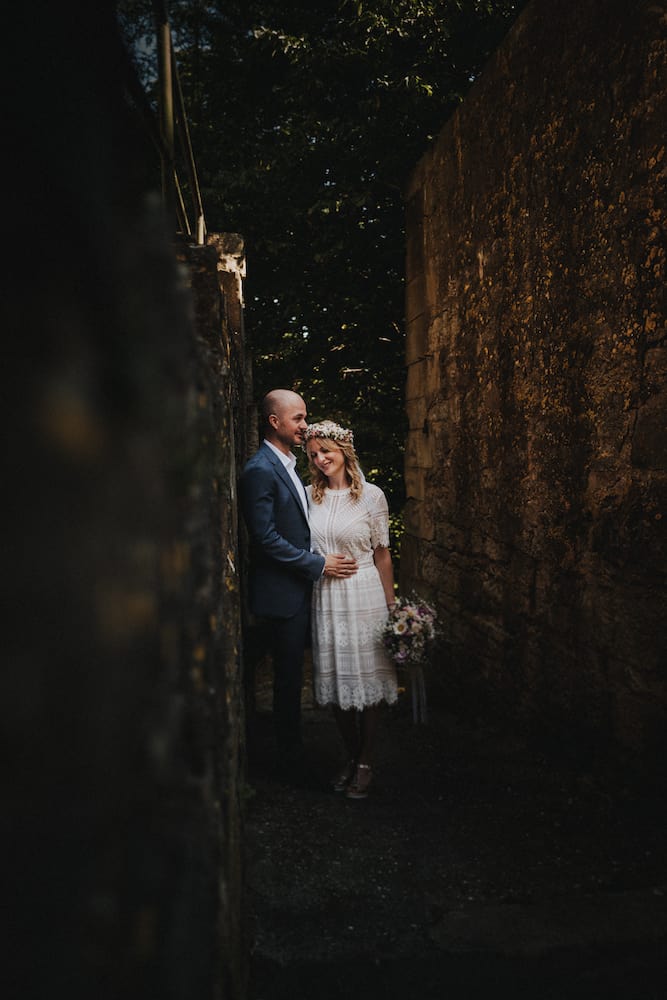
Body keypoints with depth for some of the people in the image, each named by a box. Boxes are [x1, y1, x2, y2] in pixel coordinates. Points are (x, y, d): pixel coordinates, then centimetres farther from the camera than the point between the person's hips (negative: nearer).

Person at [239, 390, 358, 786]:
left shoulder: (289, 465, 13)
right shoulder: (260, 470, -18)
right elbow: (266, 538, -22)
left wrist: (320, 560, 11)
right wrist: (319, 564, -18)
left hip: (300, 588, 9)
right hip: (281, 593, -9)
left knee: (293, 675, 16)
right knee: (289, 678, 3)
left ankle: (294, 753, 30)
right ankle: (292, 763, 18)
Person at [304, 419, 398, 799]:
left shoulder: (371, 495, -3)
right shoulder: (311, 496, 5)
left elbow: (382, 555, -1)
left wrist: (391, 605, 0)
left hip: (364, 595, -3)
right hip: (325, 597, 3)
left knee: (368, 676, 2)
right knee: (335, 678, 9)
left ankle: (367, 762, 16)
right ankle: (351, 756, 26)